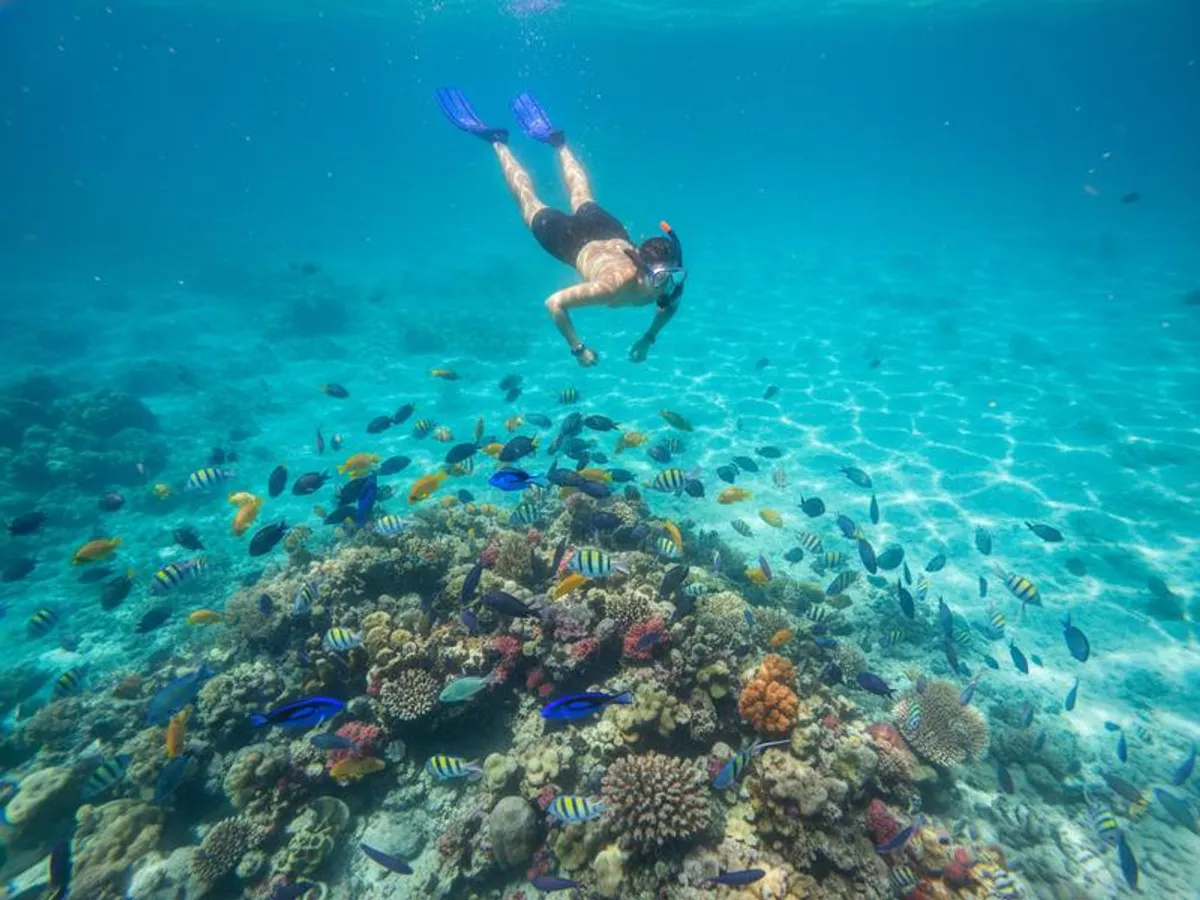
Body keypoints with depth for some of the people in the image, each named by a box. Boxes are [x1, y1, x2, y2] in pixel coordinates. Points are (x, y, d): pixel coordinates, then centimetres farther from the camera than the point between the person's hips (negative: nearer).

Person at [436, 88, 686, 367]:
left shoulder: (670, 282, -30)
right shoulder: (616, 284, -45)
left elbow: (670, 306, -4)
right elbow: (554, 303, -37)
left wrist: (649, 338, -9)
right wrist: (578, 348, -31)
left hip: (612, 233, 5)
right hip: (575, 241, -4)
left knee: (583, 198, 35)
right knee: (529, 201, 21)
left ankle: (557, 142, 55)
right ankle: (497, 141, 38)